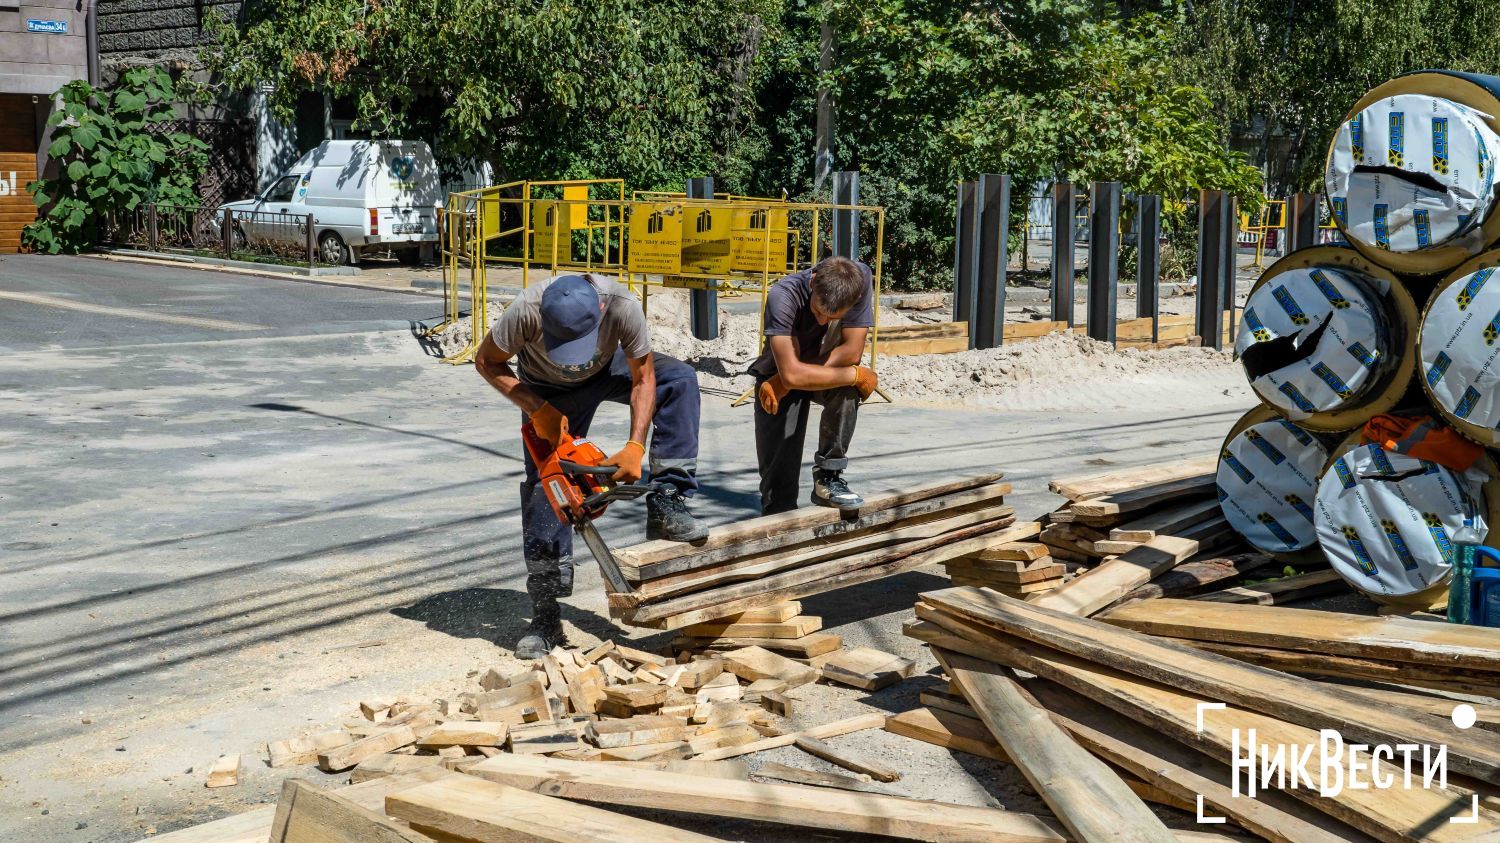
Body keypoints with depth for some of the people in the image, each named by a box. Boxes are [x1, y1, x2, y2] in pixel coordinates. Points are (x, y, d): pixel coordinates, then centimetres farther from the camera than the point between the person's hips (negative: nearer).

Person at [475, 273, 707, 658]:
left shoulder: (622, 305, -38)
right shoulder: (526, 311, -39)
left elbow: (643, 379, -23)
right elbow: (487, 362, -20)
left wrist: (635, 447, -34)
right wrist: (536, 411, -30)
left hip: (607, 369, 1)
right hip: (548, 389, -1)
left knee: (679, 378, -26)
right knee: (544, 483, -11)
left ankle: (666, 505, -24)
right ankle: (545, 615, -5)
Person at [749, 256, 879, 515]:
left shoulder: (860, 280, -26)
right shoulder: (783, 296, -33)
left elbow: (852, 352, -25)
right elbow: (792, 373, -38)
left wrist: (786, 383, -28)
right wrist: (856, 375, -33)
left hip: (829, 369, 3)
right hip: (778, 378, -2)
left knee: (847, 389, -34)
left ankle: (828, 477, -16)